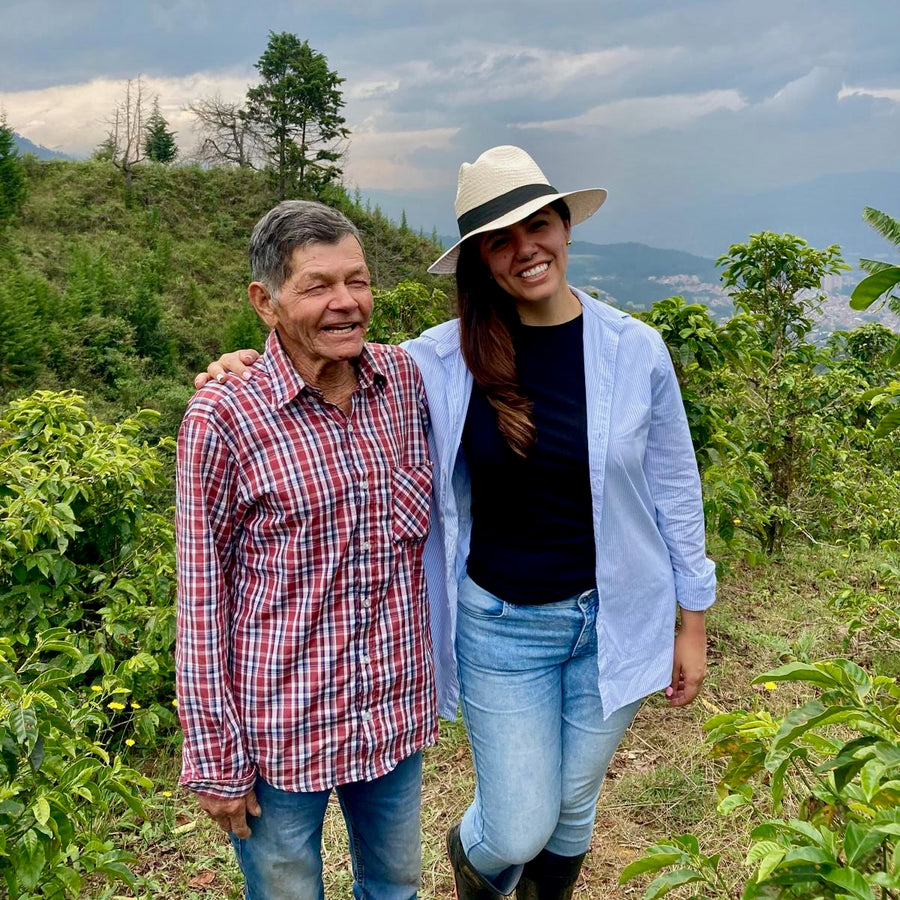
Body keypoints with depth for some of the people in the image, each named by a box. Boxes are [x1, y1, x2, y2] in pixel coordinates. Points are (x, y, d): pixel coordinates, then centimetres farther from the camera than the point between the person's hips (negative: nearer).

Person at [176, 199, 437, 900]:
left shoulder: (405, 378, -4)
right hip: (281, 729, -4)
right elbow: (201, 601, -12)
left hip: (397, 708, 5)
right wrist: (216, 758, -8)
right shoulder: (224, 418, -17)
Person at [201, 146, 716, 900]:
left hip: (614, 618, 1)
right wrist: (255, 368, -16)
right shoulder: (444, 359, -11)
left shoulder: (634, 350, -9)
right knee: (516, 832, 8)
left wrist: (693, 624, 5)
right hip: (499, 624, -1)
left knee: (572, 809, 20)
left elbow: (675, 492, -1)